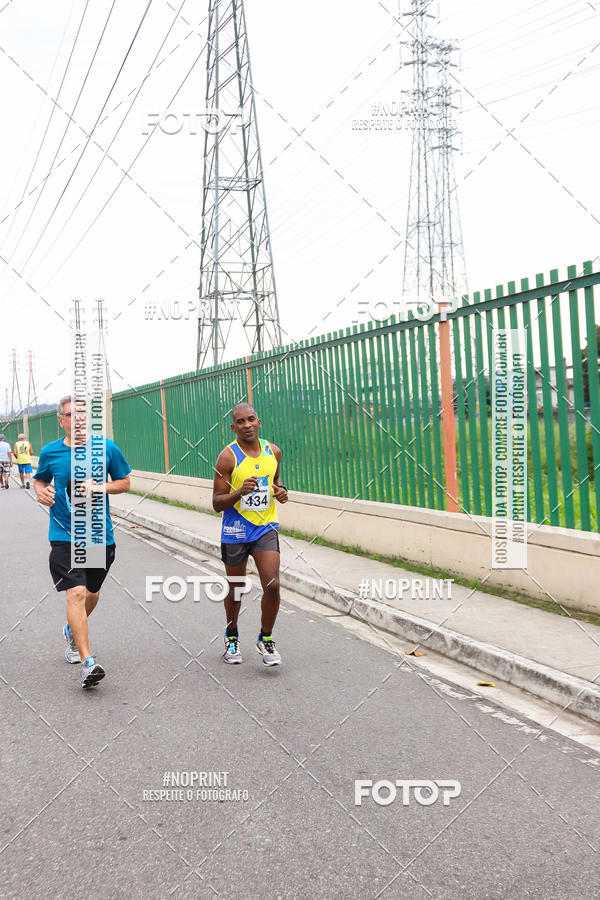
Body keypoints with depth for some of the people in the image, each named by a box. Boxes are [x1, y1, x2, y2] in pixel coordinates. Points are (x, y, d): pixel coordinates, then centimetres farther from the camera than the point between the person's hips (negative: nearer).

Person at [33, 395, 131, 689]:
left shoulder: (107, 448, -3)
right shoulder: (50, 451, -1)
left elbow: (125, 482, 6)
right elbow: (40, 479, 15)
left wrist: (101, 487, -13)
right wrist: (41, 491, -8)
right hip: (65, 536, -2)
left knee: (92, 593, 18)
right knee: (76, 592, -16)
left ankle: (72, 631, 50)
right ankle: (88, 662, -16)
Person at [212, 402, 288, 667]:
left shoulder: (273, 451, 3)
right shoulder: (228, 456, -11)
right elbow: (217, 503, -10)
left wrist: (281, 491, 0)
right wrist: (240, 492, -27)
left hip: (266, 527, 3)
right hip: (236, 531, -2)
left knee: (272, 585, -10)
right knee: (235, 588, 12)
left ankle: (266, 639, 11)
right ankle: (232, 637, 36)